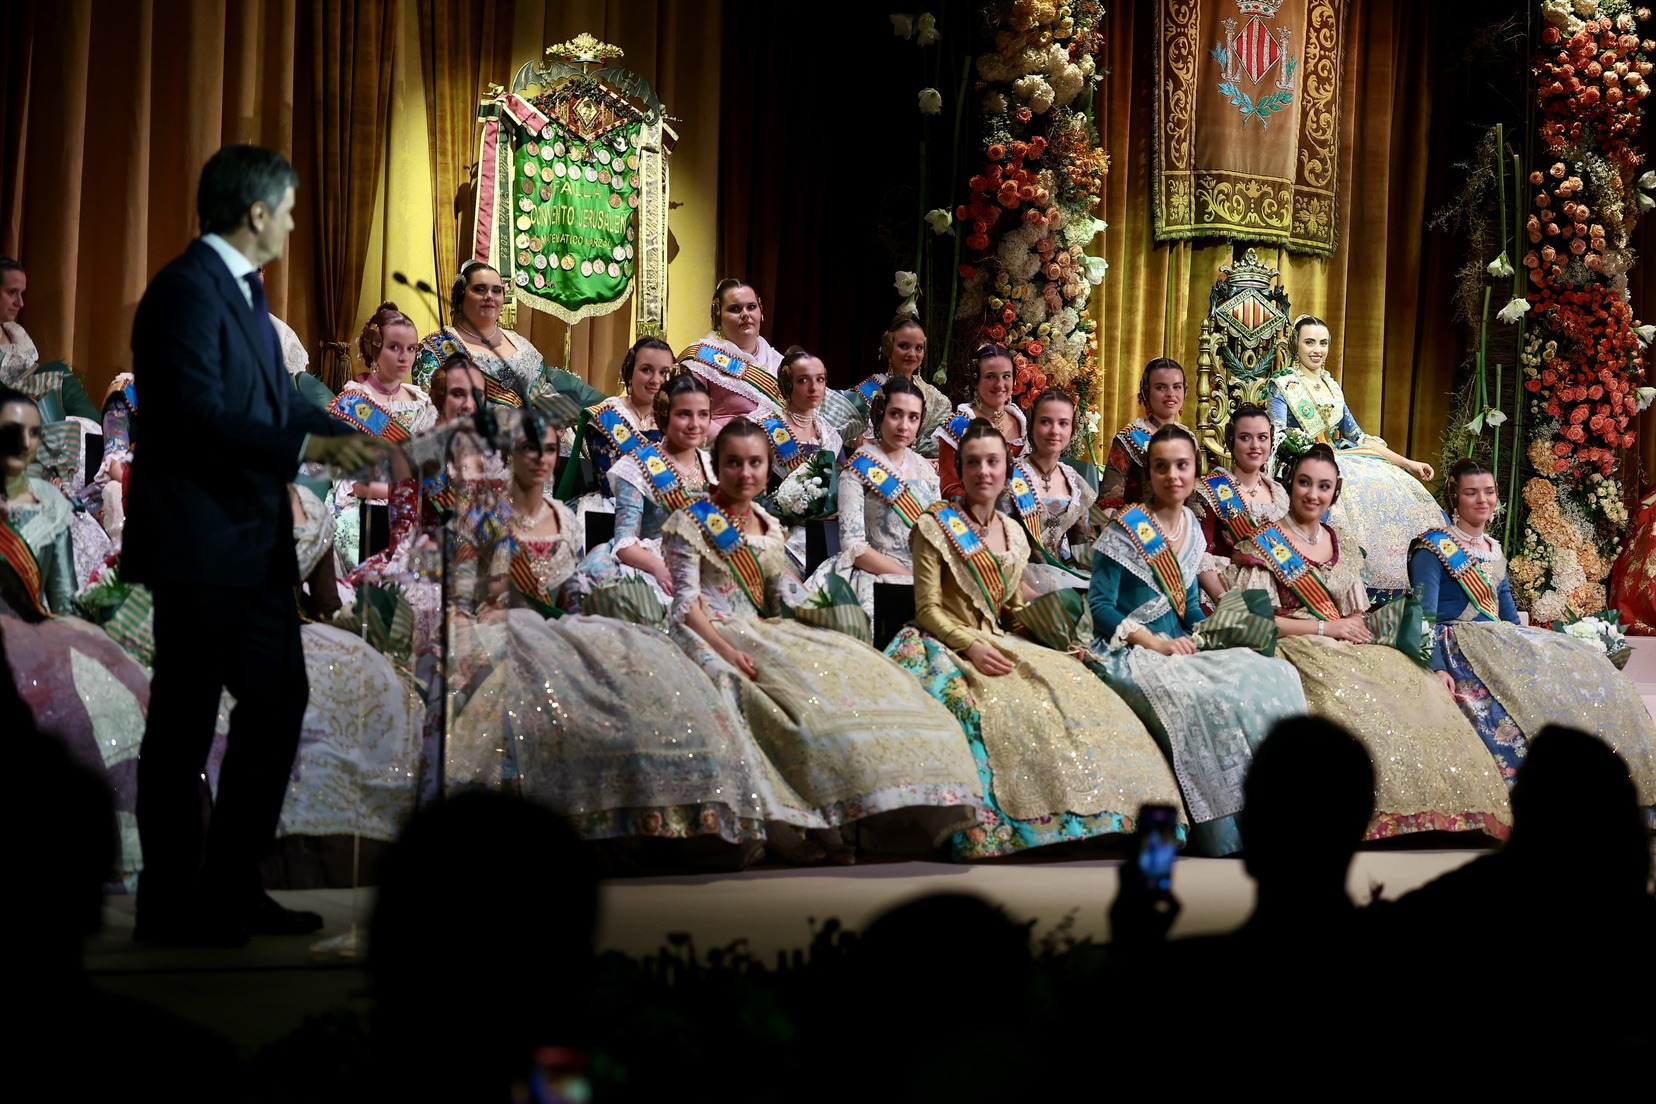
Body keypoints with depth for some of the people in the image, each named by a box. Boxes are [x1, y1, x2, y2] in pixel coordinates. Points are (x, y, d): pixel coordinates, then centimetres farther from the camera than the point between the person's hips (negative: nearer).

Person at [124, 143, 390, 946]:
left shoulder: (241, 286, 14)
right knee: (185, 722, -1)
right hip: (199, 542, -10)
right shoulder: (188, 288, -16)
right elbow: (199, 415, -25)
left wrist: (346, 434, 15)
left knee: (279, 700, 14)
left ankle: (231, 886, 23)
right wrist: (307, 447, -25)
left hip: (253, 540, 10)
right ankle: (170, 903, 10)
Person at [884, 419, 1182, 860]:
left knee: (1083, 699, -17)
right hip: (951, 647, -6)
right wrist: (971, 645, -21)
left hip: (1002, 644, 6)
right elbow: (928, 609, -6)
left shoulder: (1013, 534, 17)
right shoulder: (935, 527, -1)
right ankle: (997, 837, -29)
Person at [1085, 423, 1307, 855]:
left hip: (1179, 648, 7)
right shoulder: (1125, 530, -7)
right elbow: (1099, 605, -10)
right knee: (1203, 701, -34)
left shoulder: (1191, 528, 13)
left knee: (1274, 679, -15)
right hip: (1129, 654, -7)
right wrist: (1154, 642, -18)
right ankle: (1219, 845, -26)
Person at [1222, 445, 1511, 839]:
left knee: (1419, 692, -20)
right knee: (1356, 702, -35)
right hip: (1296, 652, -6)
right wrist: (1325, 627, -10)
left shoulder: (1342, 547, 20)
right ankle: (1385, 821, -31)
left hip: (1347, 651, 6)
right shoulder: (1264, 544, 2)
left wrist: (1352, 627, -5)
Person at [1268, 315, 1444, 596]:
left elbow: (1358, 436, 21)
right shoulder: (1283, 385, 3)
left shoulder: (1331, 386, 21)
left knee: (1402, 492, -16)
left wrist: (1408, 464, 15)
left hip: (1341, 458, 7)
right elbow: (1278, 435, -10)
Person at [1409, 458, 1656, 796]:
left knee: (1582, 665, -12)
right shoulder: (1435, 548, -5)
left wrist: (1530, 646, 11)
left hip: (1499, 642, 8)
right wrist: (1436, 667, -28)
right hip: (1457, 645, -8)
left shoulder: (1494, 550, 19)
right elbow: (1424, 615, -14)